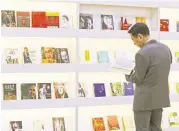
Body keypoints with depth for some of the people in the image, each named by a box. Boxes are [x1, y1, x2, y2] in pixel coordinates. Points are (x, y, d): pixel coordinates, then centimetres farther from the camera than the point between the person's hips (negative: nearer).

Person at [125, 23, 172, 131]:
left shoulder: (142, 54, -21)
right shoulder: (166, 48, 2)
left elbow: (138, 79, -13)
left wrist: (127, 74, 7)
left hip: (145, 99, -7)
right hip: (160, 98, 7)